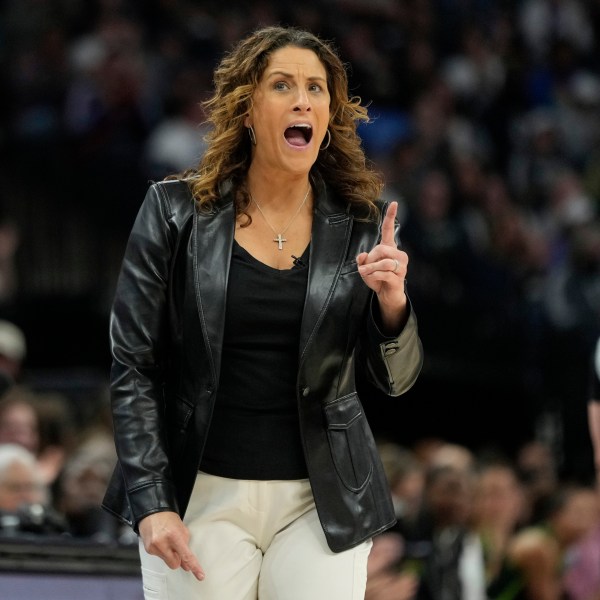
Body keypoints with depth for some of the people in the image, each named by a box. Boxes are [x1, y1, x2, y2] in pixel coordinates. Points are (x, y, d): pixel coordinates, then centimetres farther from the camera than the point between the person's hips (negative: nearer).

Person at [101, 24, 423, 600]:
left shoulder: (362, 224, 2)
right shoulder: (175, 212, -1)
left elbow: (394, 379, 6)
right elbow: (133, 368, -1)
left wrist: (391, 301, -14)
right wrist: (151, 503, -8)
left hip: (322, 503, 1)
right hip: (203, 493, -1)